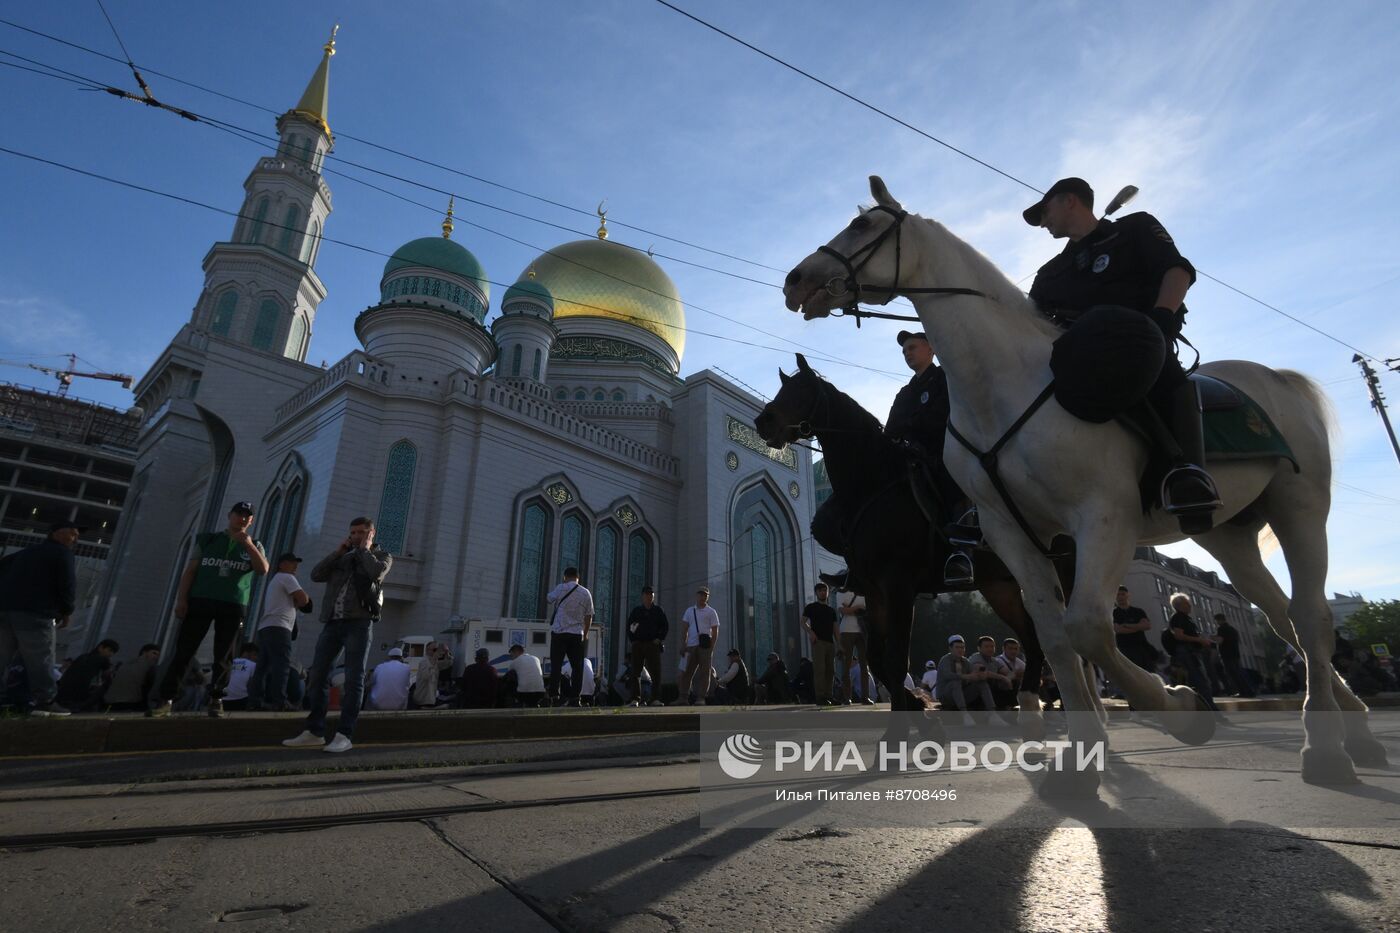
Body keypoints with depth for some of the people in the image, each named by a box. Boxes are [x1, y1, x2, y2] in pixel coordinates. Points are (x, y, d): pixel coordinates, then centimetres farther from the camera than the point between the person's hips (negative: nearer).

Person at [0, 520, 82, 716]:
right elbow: (68, 585, -7)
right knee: (40, 660, -6)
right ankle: (46, 702, -6)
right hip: (35, 613, -7)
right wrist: (67, 612, 4)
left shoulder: (25, 552, 26)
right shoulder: (62, 553, 1)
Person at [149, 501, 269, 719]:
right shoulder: (208, 540, 12)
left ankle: (216, 700, 8)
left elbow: (263, 570, -7)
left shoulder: (254, 546, 11)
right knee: (183, 651, -1)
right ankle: (164, 700, 4)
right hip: (200, 601, 0)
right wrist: (181, 599, -3)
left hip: (233, 606, 0)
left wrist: (248, 544, -12)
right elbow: (190, 571, 8)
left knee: (223, 657, 2)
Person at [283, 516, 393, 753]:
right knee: (318, 675, 4)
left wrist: (364, 550, 1)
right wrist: (339, 550, 6)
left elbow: (377, 573, -13)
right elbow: (316, 575, 8)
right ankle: (314, 731, 14)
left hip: (359, 623, -5)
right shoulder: (342, 558, 23)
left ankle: (344, 735, -6)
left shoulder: (381, 556, 10)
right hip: (332, 622, 5)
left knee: (353, 679, -7)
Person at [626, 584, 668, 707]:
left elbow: (665, 626, 10)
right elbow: (629, 626, 12)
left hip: (653, 645, 0)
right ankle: (635, 698, 4)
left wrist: (659, 639, -1)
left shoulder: (658, 611, 10)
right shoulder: (636, 610, 11)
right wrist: (632, 640, 1)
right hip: (638, 645, 1)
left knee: (655, 672, -3)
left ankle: (656, 699, 3)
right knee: (635, 673, -1)